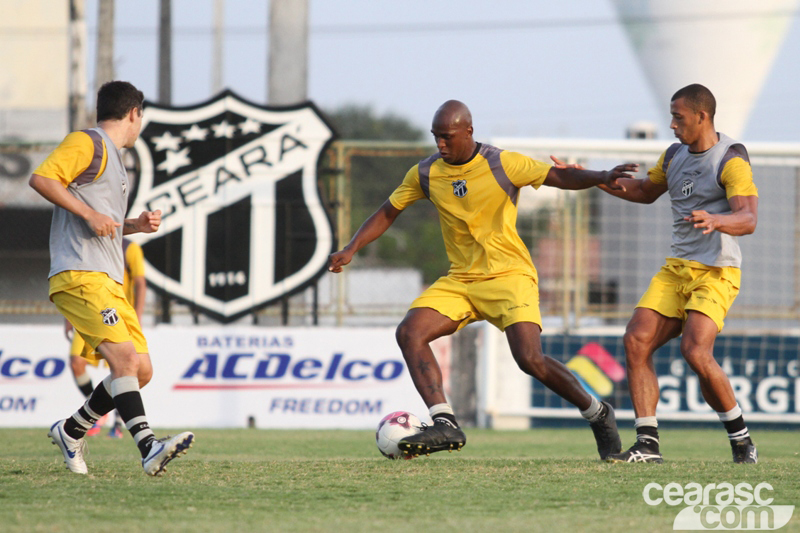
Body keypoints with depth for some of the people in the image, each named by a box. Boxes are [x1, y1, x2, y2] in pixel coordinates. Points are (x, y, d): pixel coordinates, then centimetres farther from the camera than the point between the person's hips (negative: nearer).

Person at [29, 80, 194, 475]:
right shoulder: (87, 143, -1)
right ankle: (149, 448, -35)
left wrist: (137, 225, 18)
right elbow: (41, 178, -14)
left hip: (108, 281, 10)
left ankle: (71, 431, 20)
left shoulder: (112, 158, 27)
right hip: (79, 275, -10)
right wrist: (90, 214, -17)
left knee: (141, 371, 5)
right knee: (126, 359, -23)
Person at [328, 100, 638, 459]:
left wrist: (602, 178, -28)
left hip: (509, 276, -5)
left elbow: (560, 177, -10)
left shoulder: (502, 165, -10)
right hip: (460, 280, 5)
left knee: (530, 359, -21)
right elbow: (388, 212, 13)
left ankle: (597, 414, 3)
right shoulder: (426, 174, 3)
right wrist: (352, 249, 0)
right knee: (410, 332, -18)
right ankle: (444, 424, -25)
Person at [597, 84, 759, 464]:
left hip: (716, 272, -8)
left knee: (695, 352, -24)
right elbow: (646, 191, 33)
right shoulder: (675, 155, 14)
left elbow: (748, 219, -22)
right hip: (676, 270, 8)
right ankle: (648, 444, -9)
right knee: (636, 342, -10)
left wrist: (715, 220, -43)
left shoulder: (730, 159, -11)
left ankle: (740, 437, -5)